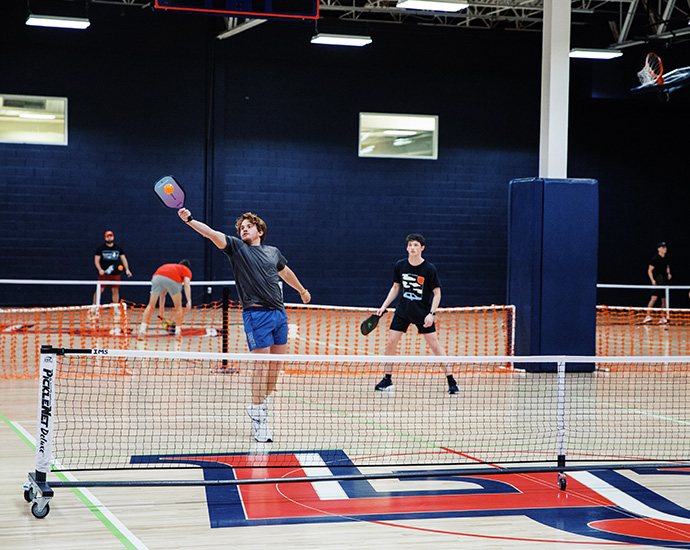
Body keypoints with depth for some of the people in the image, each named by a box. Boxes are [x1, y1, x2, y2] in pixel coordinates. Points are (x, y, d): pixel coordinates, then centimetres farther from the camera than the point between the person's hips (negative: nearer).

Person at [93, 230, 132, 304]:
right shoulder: (100, 248, 3)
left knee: (115, 291, 2)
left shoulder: (118, 248, 9)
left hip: (115, 273, 2)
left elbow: (123, 258, 10)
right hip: (104, 273, -2)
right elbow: (96, 260, 1)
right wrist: (100, 269, -15)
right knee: (99, 290, -6)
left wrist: (127, 269, -3)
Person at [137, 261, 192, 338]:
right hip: (173, 279, -4)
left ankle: (142, 331, 7)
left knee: (151, 305, 17)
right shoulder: (187, 270, 28)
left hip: (157, 277, 4)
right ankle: (178, 333, 17)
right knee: (178, 306, 17)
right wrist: (189, 301, -6)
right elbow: (186, 284, 4)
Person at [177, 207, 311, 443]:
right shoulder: (236, 247, 3)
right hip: (256, 313, -5)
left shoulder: (273, 252, 17)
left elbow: (286, 272, 35)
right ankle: (258, 416, -4)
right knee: (261, 363, -9)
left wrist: (302, 290, 48)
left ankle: (265, 400, 27)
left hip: (279, 312, 5)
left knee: (276, 362, 8)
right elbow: (212, 234, -12)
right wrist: (189, 220, -26)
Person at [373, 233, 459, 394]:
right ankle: (387, 380, 12)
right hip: (403, 310, 4)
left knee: (434, 345, -7)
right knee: (390, 343, -2)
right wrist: (384, 306, 7)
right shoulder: (400, 266, -2)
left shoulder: (429, 269, -13)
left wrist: (431, 314, -19)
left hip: (423, 313, -4)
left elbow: (437, 293, -8)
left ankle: (451, 380, 1)